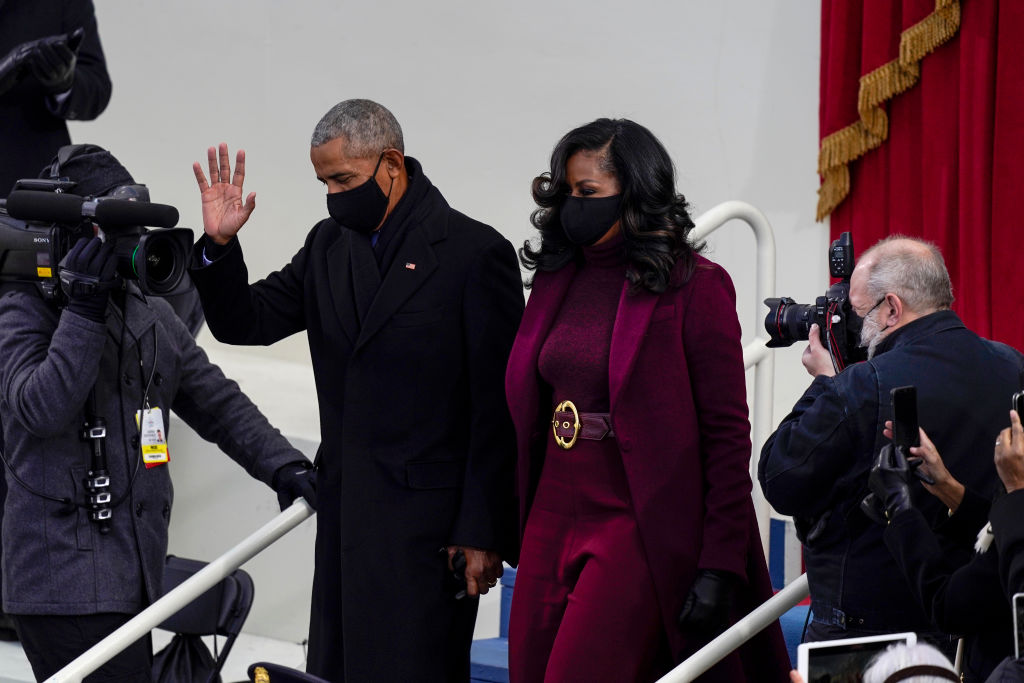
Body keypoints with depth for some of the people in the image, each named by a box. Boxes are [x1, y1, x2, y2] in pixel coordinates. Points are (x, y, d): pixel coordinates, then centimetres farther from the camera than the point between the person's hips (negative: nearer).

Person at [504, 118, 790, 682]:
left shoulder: (693, 288, -8)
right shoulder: (557, 277, 11)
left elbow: (727, 436, -9)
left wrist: (720, 565, -14)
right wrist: (520, 537, 13)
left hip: (637, 531, -7)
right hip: (552, 523, 7)